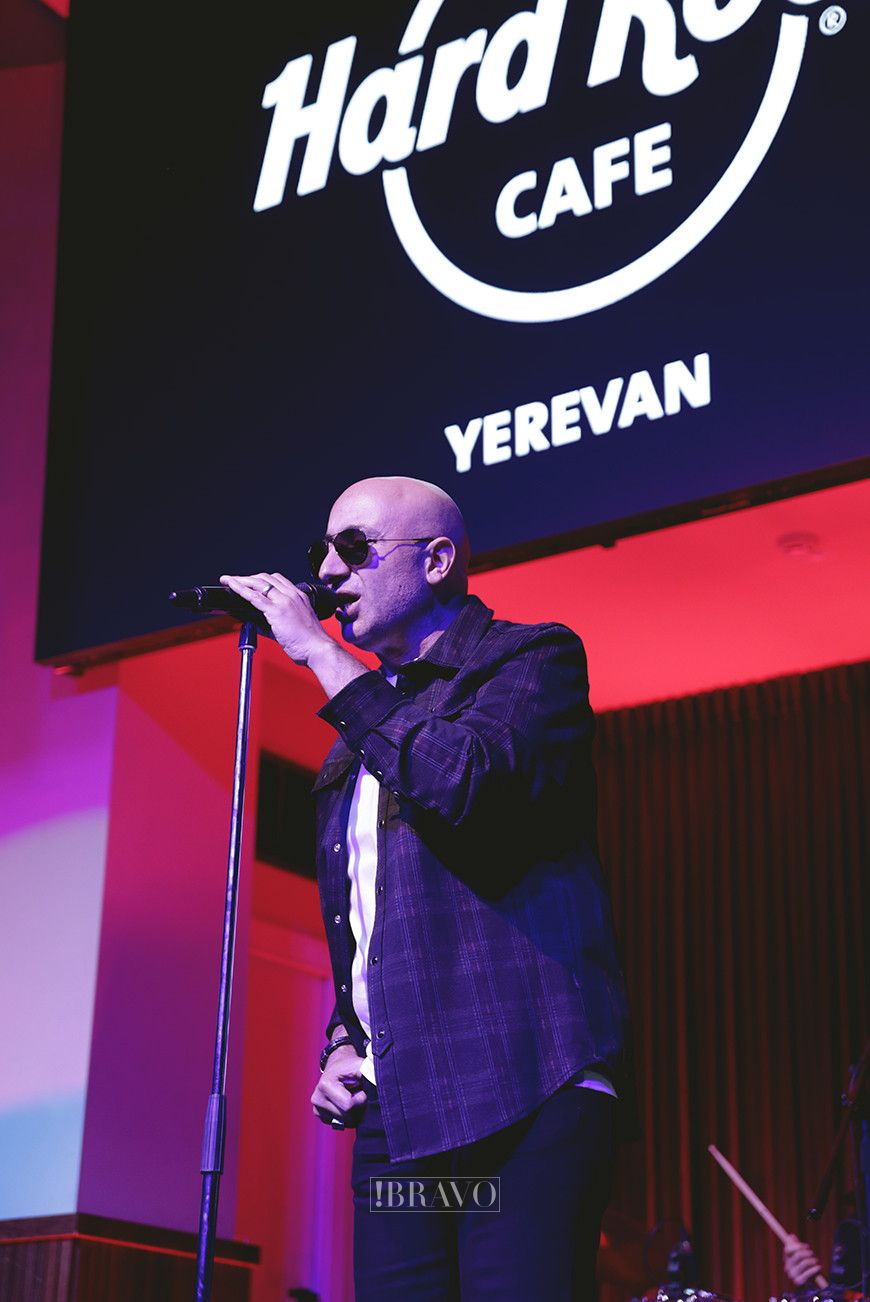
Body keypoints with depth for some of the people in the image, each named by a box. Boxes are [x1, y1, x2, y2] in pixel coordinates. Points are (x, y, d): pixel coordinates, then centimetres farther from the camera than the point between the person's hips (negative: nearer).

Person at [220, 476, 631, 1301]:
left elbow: (465, 783, -19)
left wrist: (322, 655, -10)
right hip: (395, 1115, 7)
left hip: (524, 1100, -7)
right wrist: (343, 1044, 11)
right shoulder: (349, 753, 25)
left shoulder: (533, 660, 3)